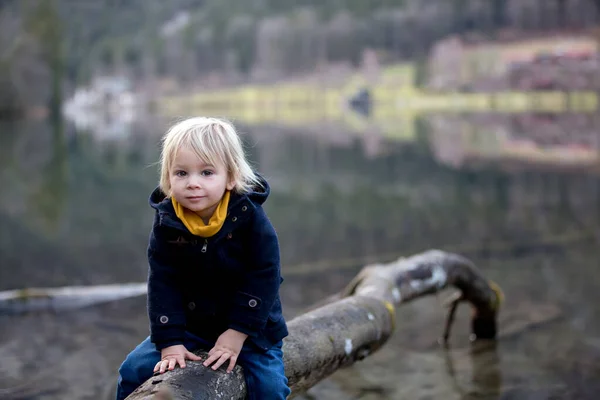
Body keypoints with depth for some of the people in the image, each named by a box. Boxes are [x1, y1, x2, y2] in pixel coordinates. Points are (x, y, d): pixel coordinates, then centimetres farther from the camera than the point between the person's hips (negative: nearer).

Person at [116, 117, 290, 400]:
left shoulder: (250, 218, -20)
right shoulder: (166, 222, -14)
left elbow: (263, 278, -18)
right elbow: (162, 283, -12)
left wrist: (237, 333, -21)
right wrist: (170, 342, -18)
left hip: (249, 325, -2)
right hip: (188, 325, 2)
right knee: (133, 371, -4)